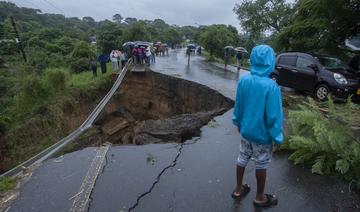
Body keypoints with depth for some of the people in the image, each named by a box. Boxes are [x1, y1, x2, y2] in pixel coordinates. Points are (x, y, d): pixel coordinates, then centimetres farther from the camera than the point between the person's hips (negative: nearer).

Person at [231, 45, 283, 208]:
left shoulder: (244, 80, -9)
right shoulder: (271, 86, -25)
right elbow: (274, 115, -20)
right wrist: (277, 137, -6)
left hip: (245, 131, 5)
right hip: (262, 134, -4)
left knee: (242, 159, 20)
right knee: (261, 165, 14)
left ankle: (238, 189, 38)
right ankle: (260, 197, 34)